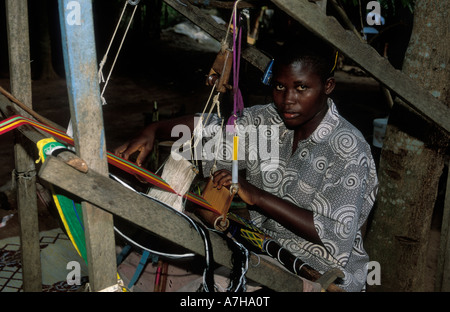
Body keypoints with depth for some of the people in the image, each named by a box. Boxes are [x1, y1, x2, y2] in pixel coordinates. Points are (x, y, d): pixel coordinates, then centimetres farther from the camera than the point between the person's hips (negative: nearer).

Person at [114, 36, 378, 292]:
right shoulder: (266, 121, -1)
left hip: (320, 276, -5)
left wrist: (256, 196, -28)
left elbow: (336, 237, -24)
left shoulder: (347, 148, -19)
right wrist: (154, 130, -13)